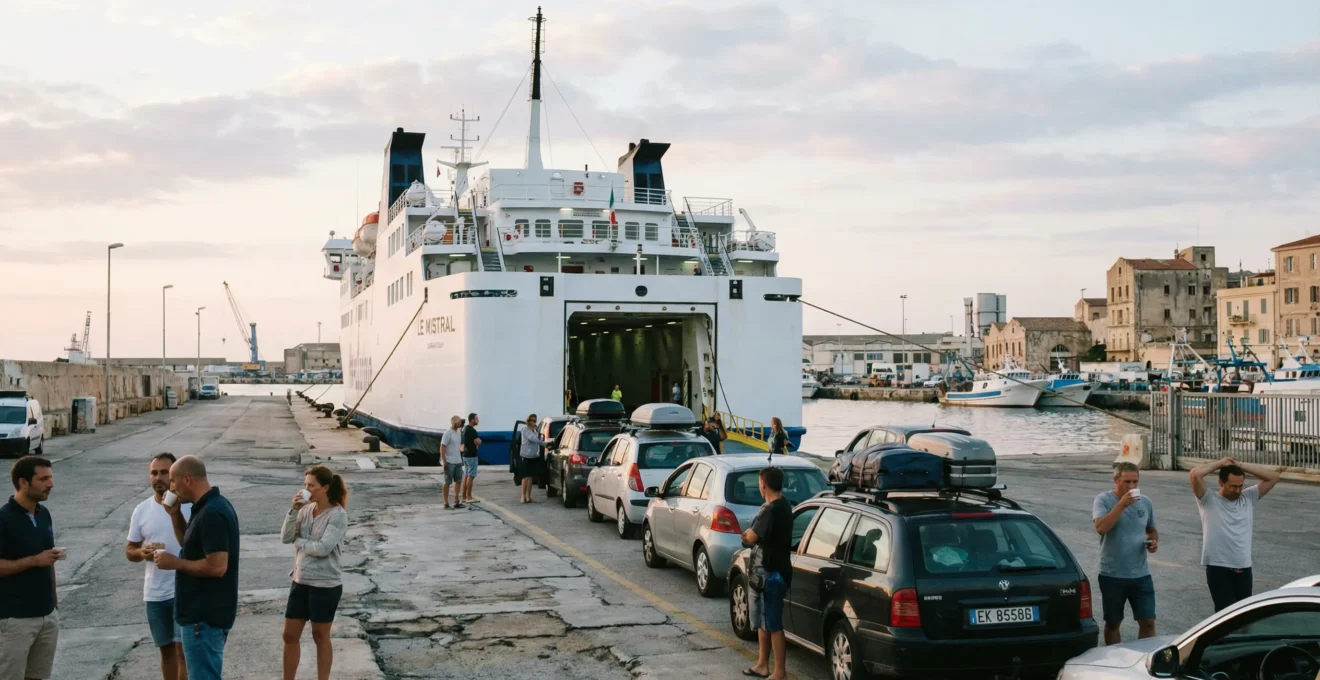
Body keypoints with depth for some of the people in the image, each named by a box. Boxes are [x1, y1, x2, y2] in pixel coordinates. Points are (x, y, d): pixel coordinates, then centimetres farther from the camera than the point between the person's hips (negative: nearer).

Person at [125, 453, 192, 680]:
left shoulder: (190, 505, -8)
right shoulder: (141, 510, 4)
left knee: (183, 648, -8)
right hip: (155, 593, 4)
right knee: (166, 649, 15)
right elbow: (129, 550, 10)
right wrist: (142, 553, -12)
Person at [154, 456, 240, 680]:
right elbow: (191, 545, 23)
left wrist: (175, 563, -16)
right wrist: (175, 515, 9)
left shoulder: (211, 513, -22)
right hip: (205, 610, 11)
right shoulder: (211, 506, 10)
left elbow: (217, 566, -27)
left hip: (204, 614, -11)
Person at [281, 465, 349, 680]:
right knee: (290, 636, 12)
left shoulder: (338, 515, -14)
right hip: (300, 581, 6)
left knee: (320, 637, 7)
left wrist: (299, 542, -7)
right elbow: (285, 537, -3)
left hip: (325, 585, -6)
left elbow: (323, 548, -22)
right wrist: (293, 510, -13)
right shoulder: (306, 509, 3)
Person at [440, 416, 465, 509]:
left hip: (458, 462, 8)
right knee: (447, 482, 0)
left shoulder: (458, 432, 11)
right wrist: (444, 462, -19)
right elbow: (442, 448, -15)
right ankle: (446, 504, 6)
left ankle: (456, 502, 17)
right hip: (449, 462, -8)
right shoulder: (448, 433, -13)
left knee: (458, 481, 10)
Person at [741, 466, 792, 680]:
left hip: (770, 574, -10)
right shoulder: (784, 507, 11)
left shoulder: (770, 510, -21)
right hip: (767, 571, 10)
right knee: (762, 621, 19)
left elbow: (751, 537, -24)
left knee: (773, 624, -4)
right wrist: (751, 536, 1)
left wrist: (748, 535, -2)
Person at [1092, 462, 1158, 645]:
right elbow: (1101, 528, -24)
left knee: (1148, 621, 1)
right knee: (1113, 623, 10)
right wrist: (1121, 504, -25)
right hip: (1112, 575, -3)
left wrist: (1154, 541, -1)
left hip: (1141, 574, 3)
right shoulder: (1103, 500, -8)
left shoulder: (1145, 503, 6)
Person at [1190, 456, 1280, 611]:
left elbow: (1274, 477, 6)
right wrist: (1220, 463, -5)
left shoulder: (1249, 498, 10)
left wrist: (1241, 466, 0)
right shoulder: (1209, 501, -5)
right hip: (1218, 569, -5)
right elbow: (1195, 474, -21)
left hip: (1244, 569, 5)